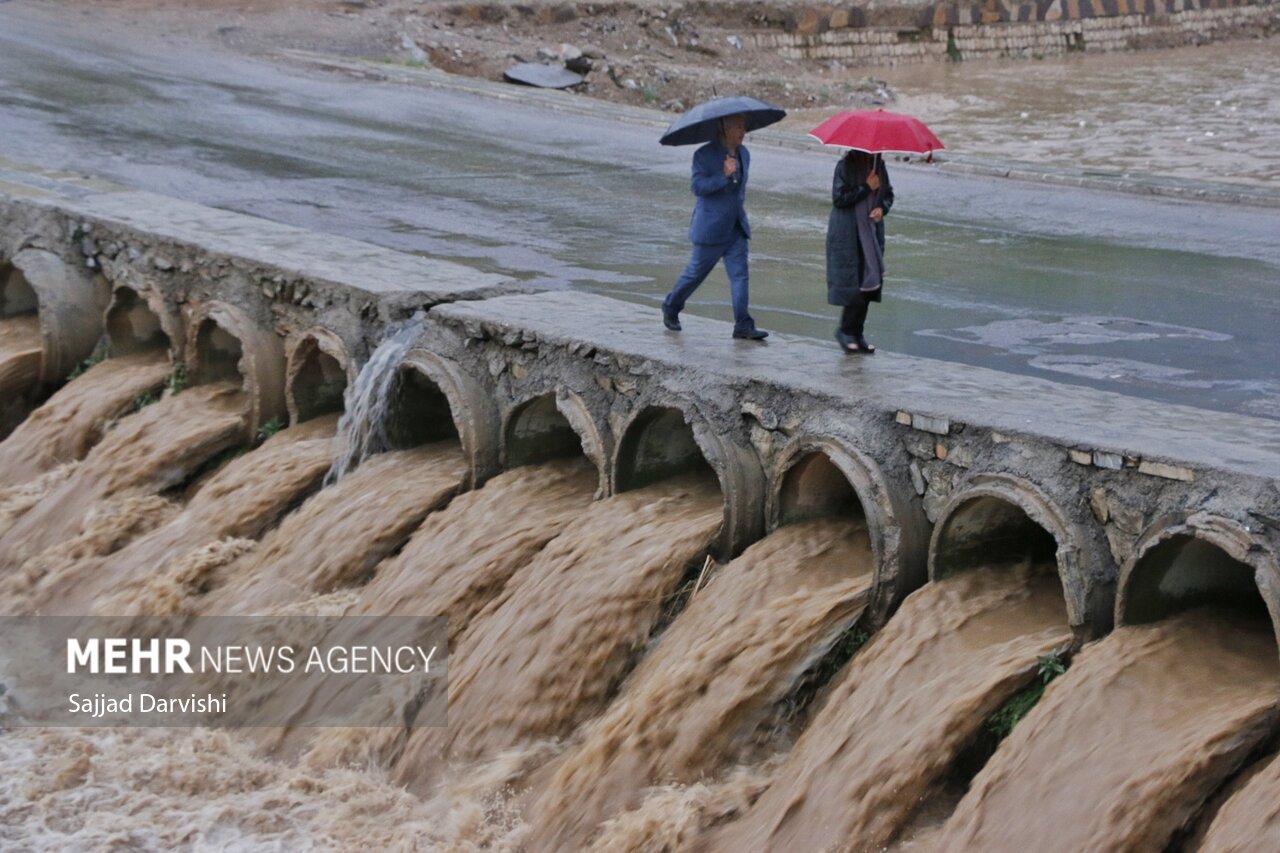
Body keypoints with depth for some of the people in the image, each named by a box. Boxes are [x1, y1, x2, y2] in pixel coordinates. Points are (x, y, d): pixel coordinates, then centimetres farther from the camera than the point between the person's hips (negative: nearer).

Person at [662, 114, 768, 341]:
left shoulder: (743, 153, 9)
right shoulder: (705, 155, -11)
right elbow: (698, 186, -20)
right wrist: (724, 176, -29)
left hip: (736, 226, 6)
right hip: (711, 227, -5)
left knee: (739, 274, -5)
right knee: (696, 272, 6)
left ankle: (743, 326, -7)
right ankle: (671, 307, 28)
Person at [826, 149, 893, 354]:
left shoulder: (878, 165, 7)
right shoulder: (846, 165, -9)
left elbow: (888, 194, 16)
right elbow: (838, 198, -15)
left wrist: (882, 208, -4)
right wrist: (866, 188, -16)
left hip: (872, 232, 6)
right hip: (848, 235, -6)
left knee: (870, 283, 5)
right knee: (854, 283, -10)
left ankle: (856, 334, 14)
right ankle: (845, 331, 7)